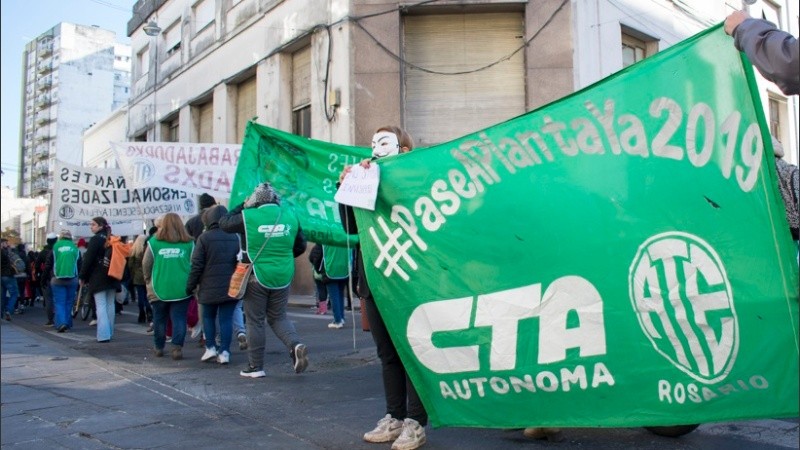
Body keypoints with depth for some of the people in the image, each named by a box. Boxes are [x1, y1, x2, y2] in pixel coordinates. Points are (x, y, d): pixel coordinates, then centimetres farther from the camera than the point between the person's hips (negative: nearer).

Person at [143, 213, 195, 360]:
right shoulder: (189, 243, 0)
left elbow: (146, 263, 4)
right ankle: (177, 348, -5)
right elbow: (194, 265, 2)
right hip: (182, 288, -1)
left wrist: (148, 279, 21)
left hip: (159, 288, 1)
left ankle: (158, 347, 26)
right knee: (179, 319, 2)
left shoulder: (154, 242, -1)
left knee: (159, 319, 14)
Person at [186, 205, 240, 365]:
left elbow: (197, 265, -7)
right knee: (226, 319, 5)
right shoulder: (235, 238, 5)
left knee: (208, 317, 16)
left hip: (209, 288, -2)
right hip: (230, 288, 2)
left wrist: (190, 286, 2)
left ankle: (210, 347, 10)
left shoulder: (204, 238, -7)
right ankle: (224, 352, 2)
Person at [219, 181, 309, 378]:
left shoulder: (247, 216, -10)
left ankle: (255, 366, 14)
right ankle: (295, 344, -7)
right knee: (278, 317, 18)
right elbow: (301, 246, 9)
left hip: (257, 277, -3)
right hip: (282, 277, 3)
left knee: (255, 321, 9)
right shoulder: (290, 215, 0)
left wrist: (242, 206, 17)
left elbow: (224, 222, 7)